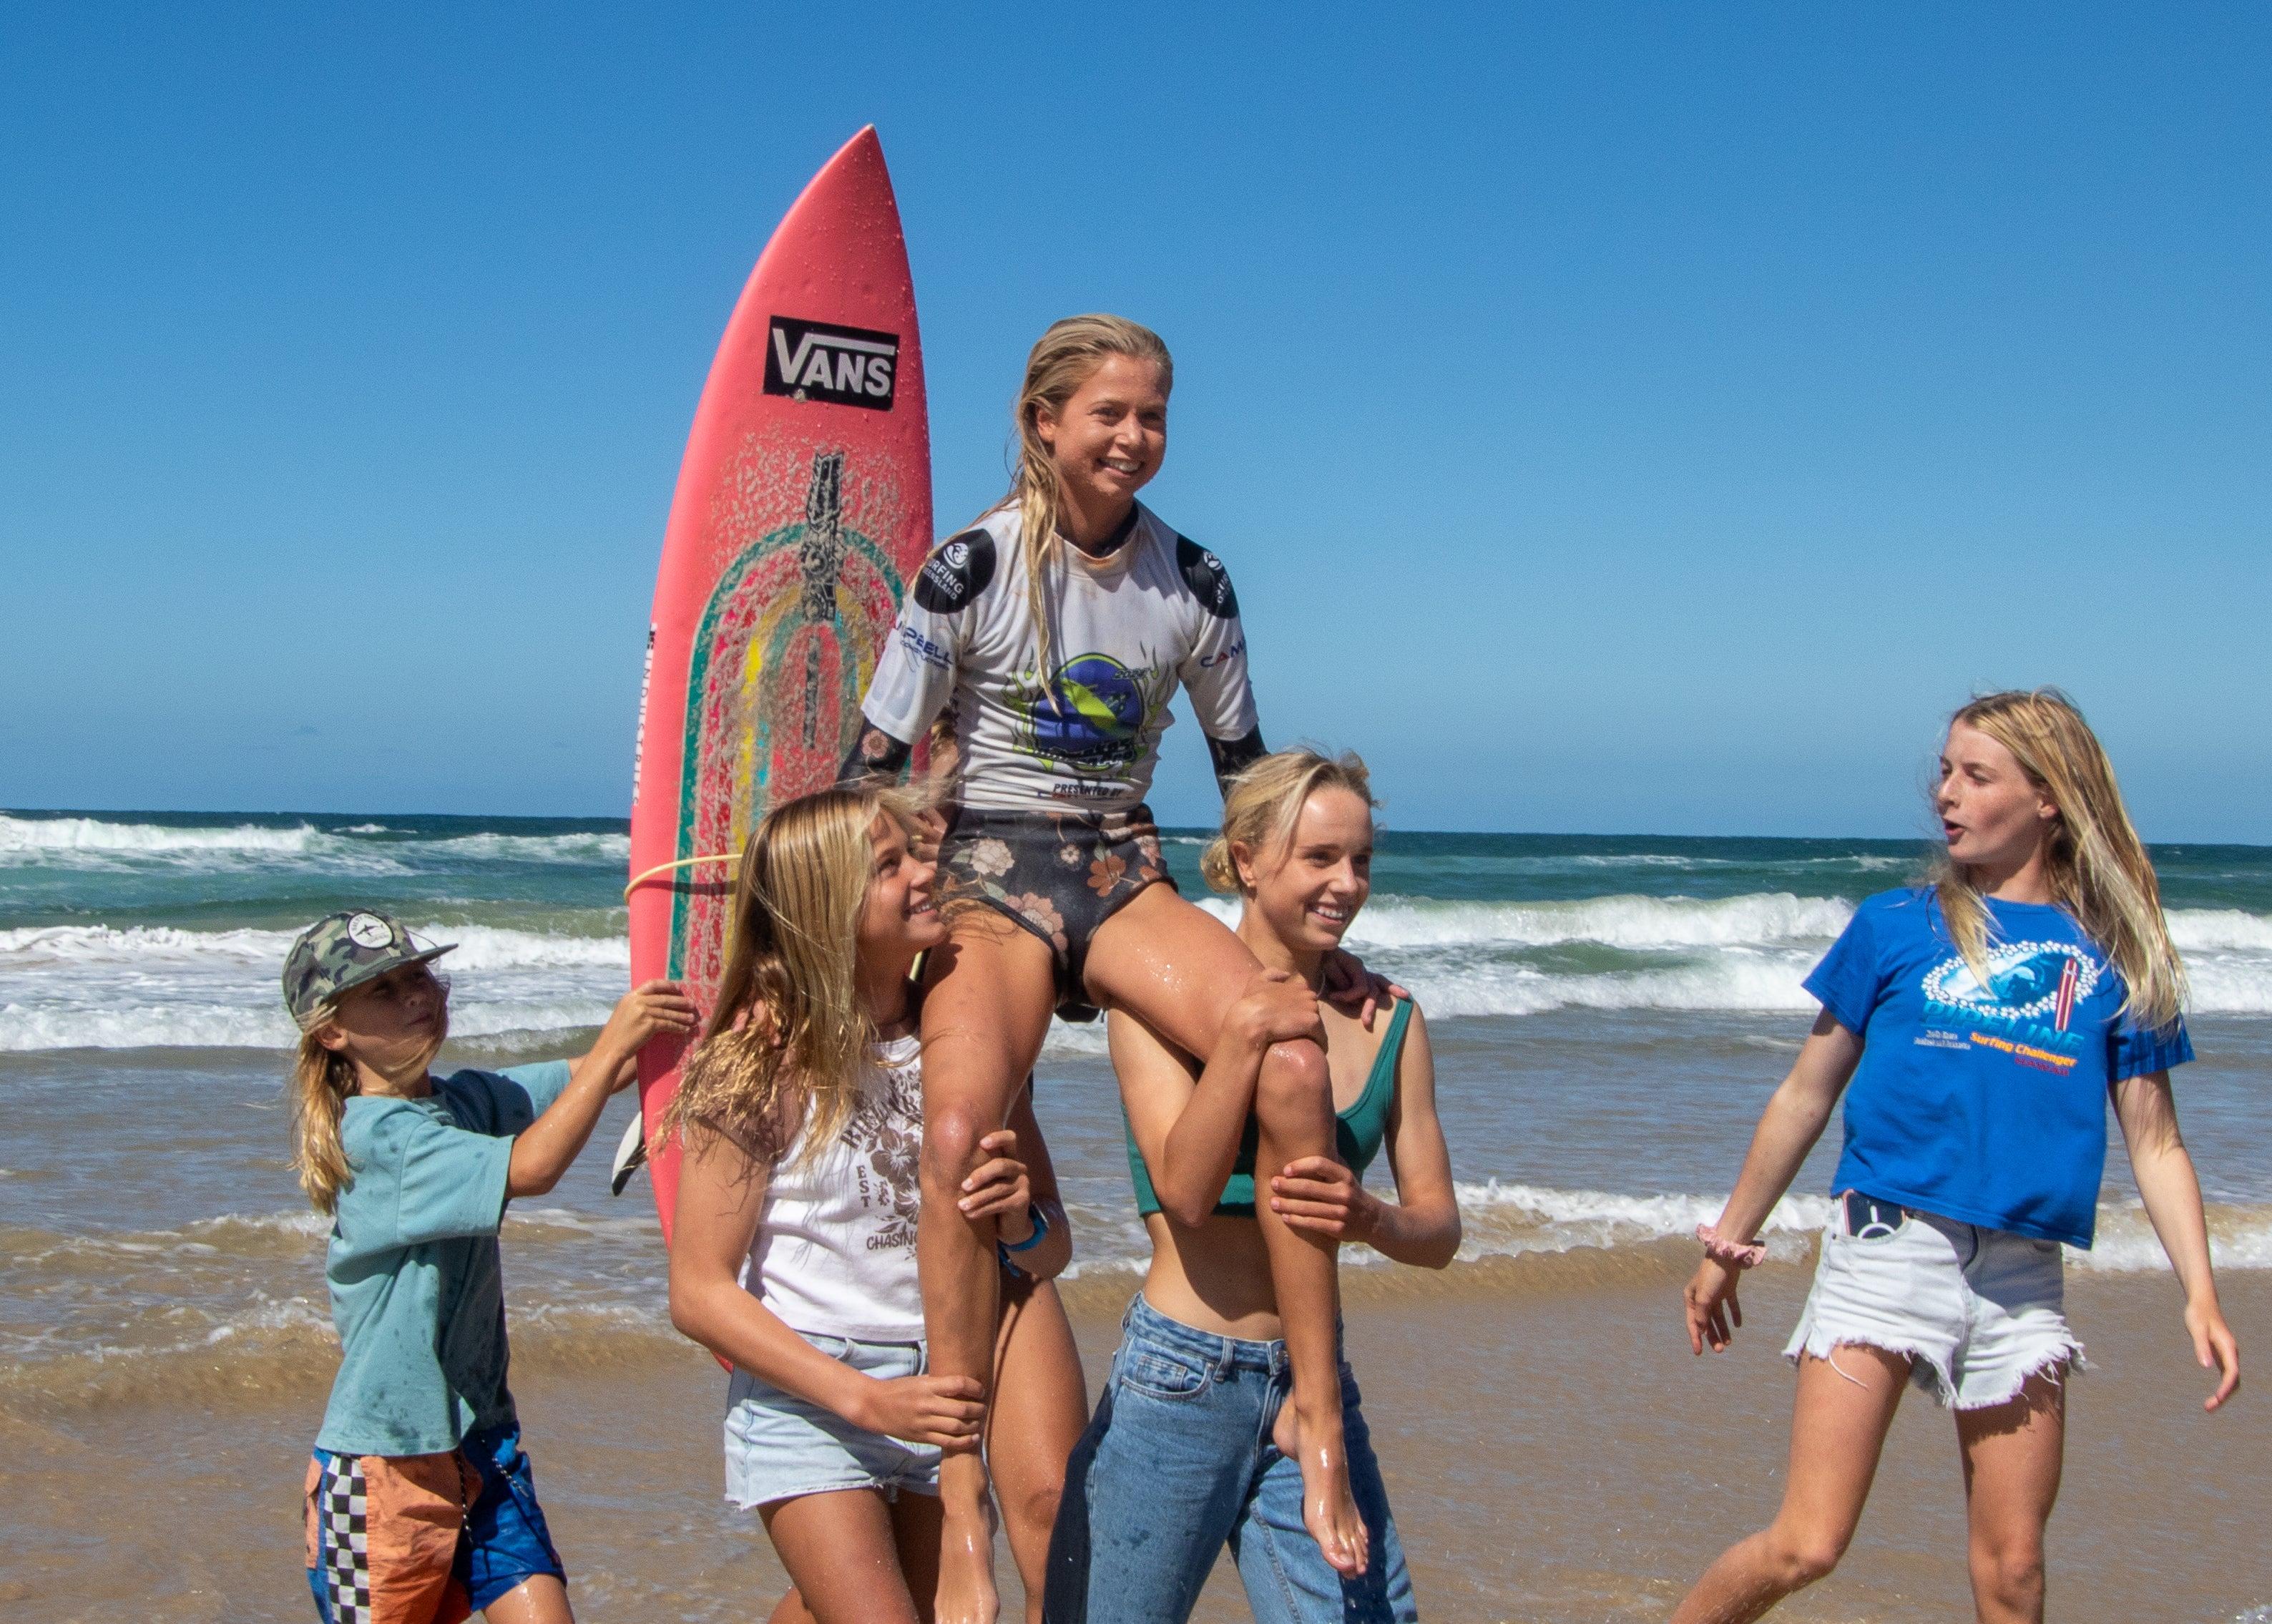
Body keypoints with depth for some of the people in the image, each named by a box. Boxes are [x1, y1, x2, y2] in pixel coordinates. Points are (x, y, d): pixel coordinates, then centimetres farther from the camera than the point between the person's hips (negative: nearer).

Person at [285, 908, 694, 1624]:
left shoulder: (464, 1100, 5)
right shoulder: (375, 1137, -18)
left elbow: (601, 1073, 3)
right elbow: (528, 1169, -29)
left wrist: (670, 1016, -16)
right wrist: (613, 1043, -28)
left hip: (481, 1444, 6)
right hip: (383, 1463, -6)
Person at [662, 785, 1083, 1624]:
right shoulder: (759, 1060, -13)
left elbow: (1053, 1249, 4)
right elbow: (699, 1293, -13)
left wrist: (1018, 1222, -20)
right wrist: (865, 1399, -21)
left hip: (940, 1385, 5)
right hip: (806, 1391, -4)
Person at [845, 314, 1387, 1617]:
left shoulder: (1192, 582, 6)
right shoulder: (974, 568, -5)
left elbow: (1248, 772, 17)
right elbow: (876, 765, -1)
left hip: (1126, 875, 3)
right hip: (990, 874, -3)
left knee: (1296, 1066, -26)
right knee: (958, 1134, -31)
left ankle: (1318, 1419, -16)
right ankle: (963, 1509, -24)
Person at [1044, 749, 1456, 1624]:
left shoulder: (1386, 1021, 7)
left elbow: (1440, 1228, 6)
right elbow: (1185, 1191, -14)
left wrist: (1369, 1217, -16)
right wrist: (1244, 1035, -23)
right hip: (1179, 1381, -3)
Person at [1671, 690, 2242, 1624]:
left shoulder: (2114, 958, 7)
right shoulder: (1896, 927, 4)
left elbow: (2154, 1142, 8)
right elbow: (1805, 1097, 11)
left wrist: (2200, 1293, -4)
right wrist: (1728, 1245, 14)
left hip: (2021, 1276, 2)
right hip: (1886, 1249, -2)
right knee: (1806, 1547, -10)